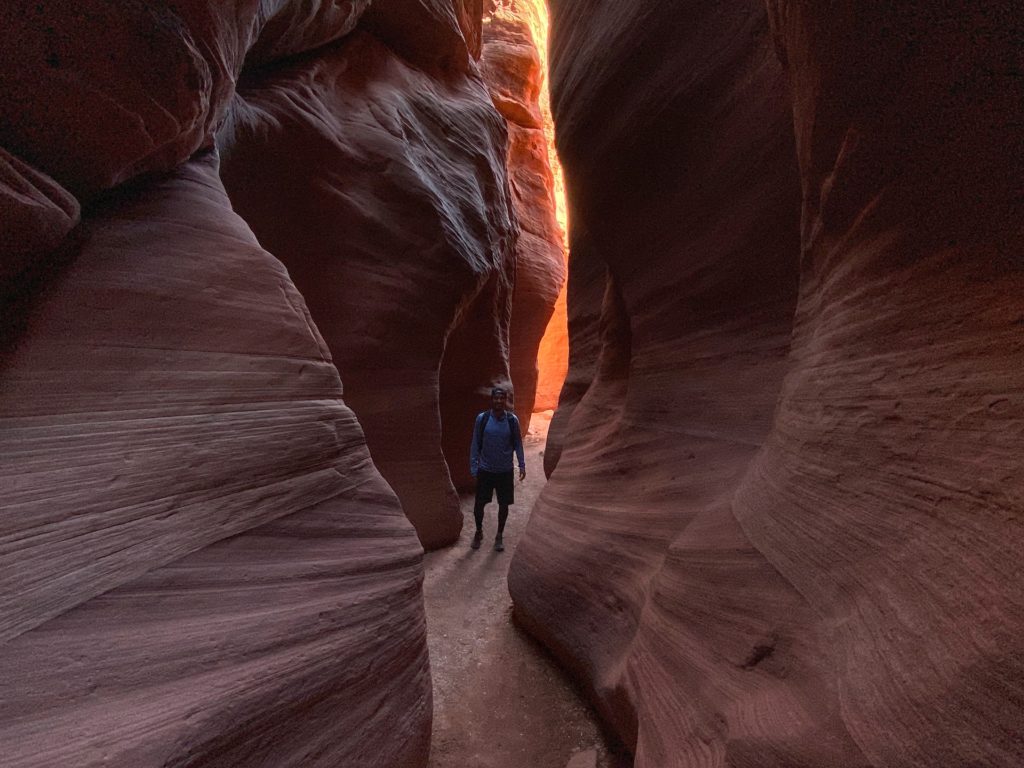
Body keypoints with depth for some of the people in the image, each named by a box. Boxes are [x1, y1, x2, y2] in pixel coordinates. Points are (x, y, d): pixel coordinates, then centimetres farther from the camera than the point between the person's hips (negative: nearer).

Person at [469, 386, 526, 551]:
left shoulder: (512, 420, -6)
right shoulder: (482, 418, -8)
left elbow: (517, 444, 2)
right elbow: (475, 444, -2)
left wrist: (522, 465, -2)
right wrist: (474, 467, -5)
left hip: (505, 471, 1)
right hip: (485, 470, 0)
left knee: (504, 505, 9)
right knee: (479, 504, 6)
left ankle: (499, 537, 29)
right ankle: (478, 532, 32)